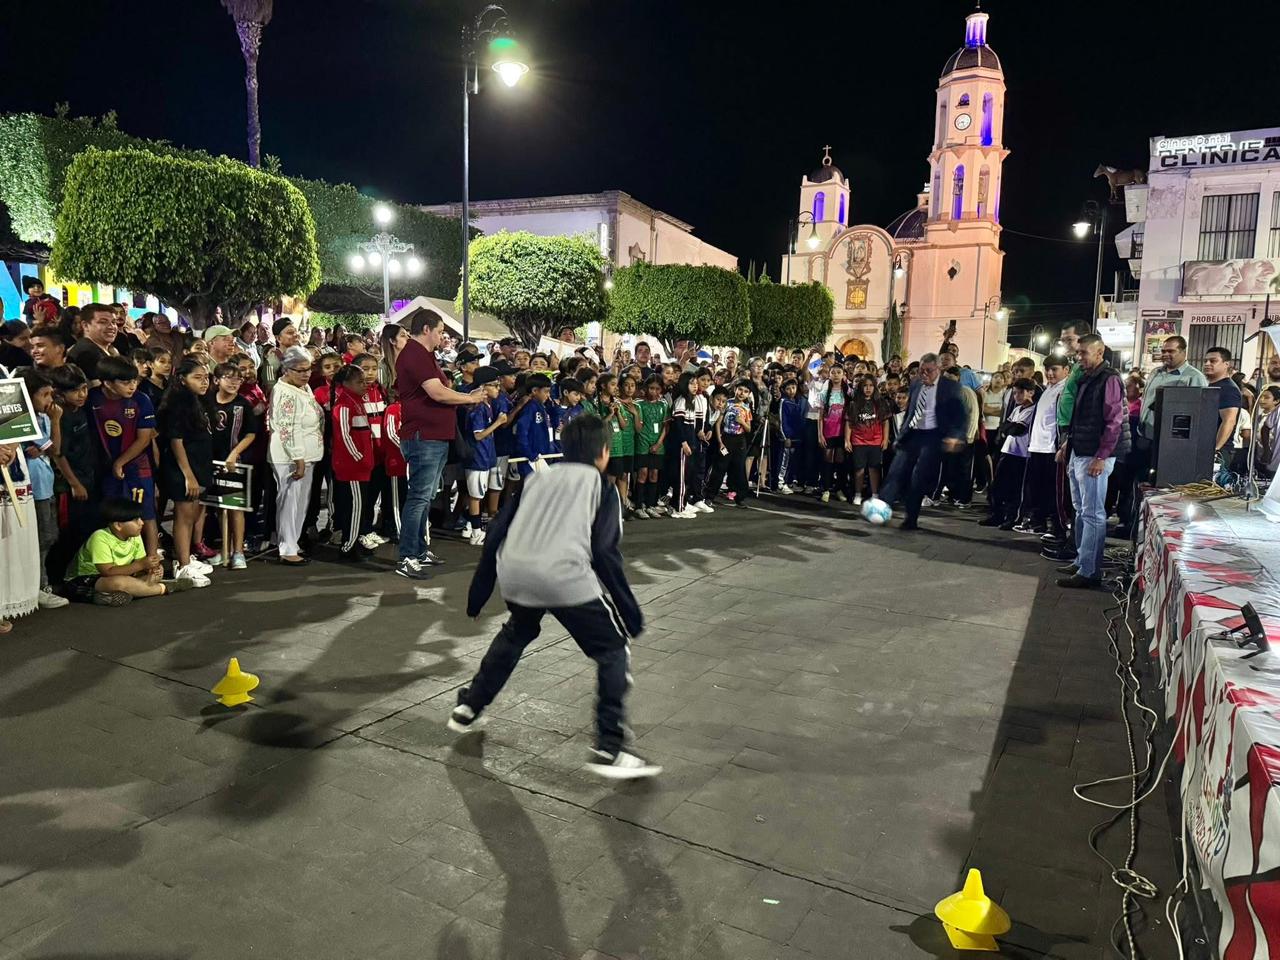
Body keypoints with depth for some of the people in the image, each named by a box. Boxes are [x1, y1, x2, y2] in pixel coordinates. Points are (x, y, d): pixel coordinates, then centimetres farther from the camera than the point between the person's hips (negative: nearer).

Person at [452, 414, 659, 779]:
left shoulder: (537, 478, 26)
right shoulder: (602, 486, 14)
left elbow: (496, 535, 21)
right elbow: (604, 553, 1)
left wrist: (478, 593, 29)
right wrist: (630, 610, 6)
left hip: (513, 573, 5)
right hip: (565, 577, -5)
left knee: (516, 633, 36)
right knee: (613, 649, 12)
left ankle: (468, 707, 43)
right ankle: (610, 750, 4)